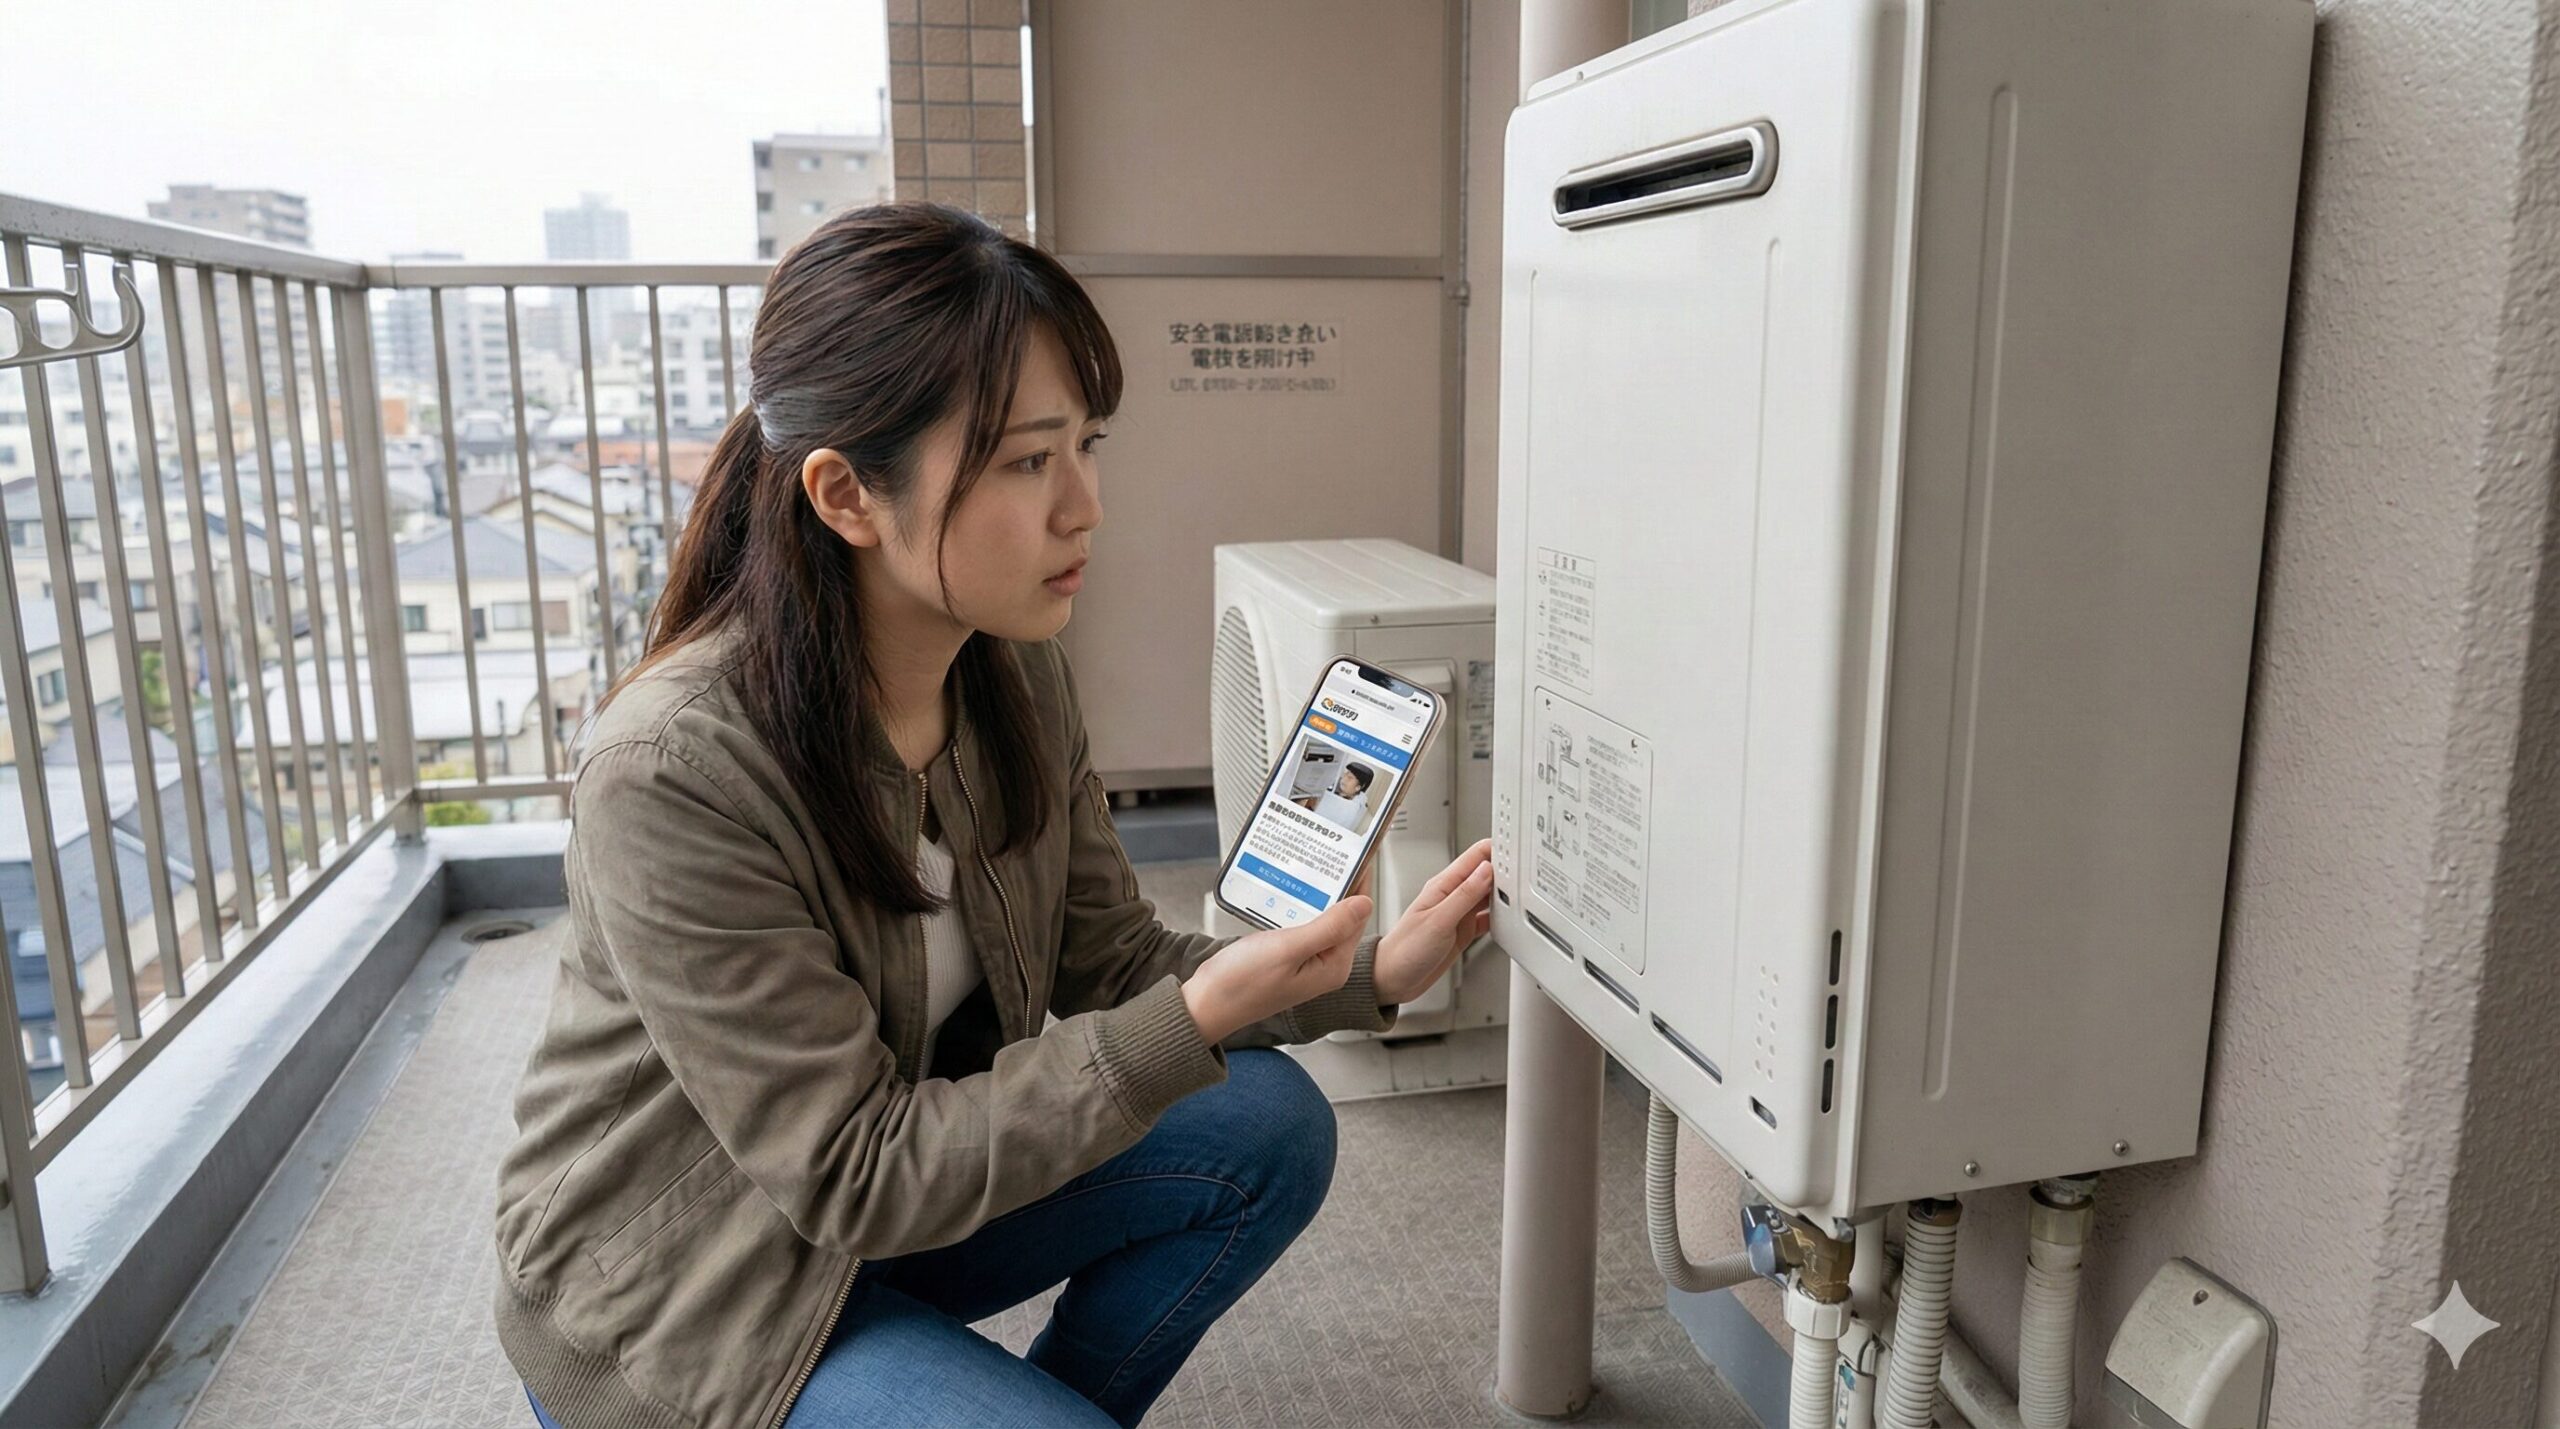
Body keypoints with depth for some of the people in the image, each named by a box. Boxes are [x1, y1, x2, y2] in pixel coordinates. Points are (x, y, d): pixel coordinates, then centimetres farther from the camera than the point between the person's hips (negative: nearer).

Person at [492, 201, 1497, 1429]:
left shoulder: (1018, 678, -9)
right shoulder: (671, 773, -31)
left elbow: (1112, 964, -2)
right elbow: (854, 1177, -26)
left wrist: (1371, 975, -16)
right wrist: (1197, 1021, -33)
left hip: (926, 1157, 7)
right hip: (678, 1299, -6)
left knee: (1271, 1132, -7)